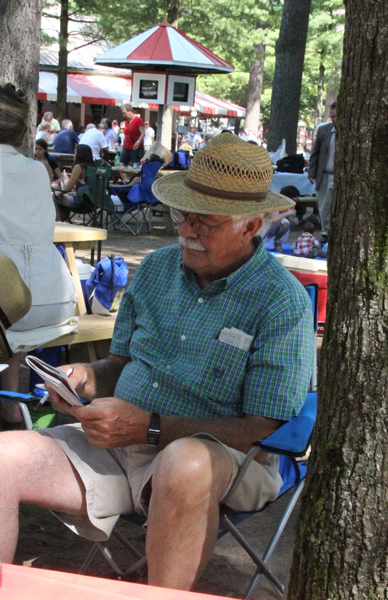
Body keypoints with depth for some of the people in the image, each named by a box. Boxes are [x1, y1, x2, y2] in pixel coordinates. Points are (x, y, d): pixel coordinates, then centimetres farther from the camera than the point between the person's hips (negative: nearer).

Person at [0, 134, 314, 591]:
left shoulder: (283, 303, -8)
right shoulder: (156, 269, 11)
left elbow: (262, 429, -13)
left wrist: (150, 428, -19)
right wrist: (87, 377, -4)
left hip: (219, 456, -5)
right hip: (115, 447, 5)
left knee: (184, 466, -40)